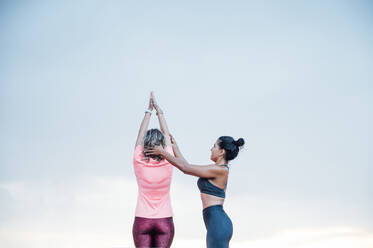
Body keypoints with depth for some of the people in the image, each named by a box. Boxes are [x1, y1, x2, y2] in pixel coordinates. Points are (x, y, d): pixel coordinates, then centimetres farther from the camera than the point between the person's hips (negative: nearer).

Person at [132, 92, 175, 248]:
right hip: (164, 221, 0)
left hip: (142, 221, 0)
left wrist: (149, 111, 16)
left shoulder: (139, 163, -6)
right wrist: (158, 110, 16)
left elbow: (141, 135, 7)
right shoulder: (167, 163, -5)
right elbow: (166, 134, 8)